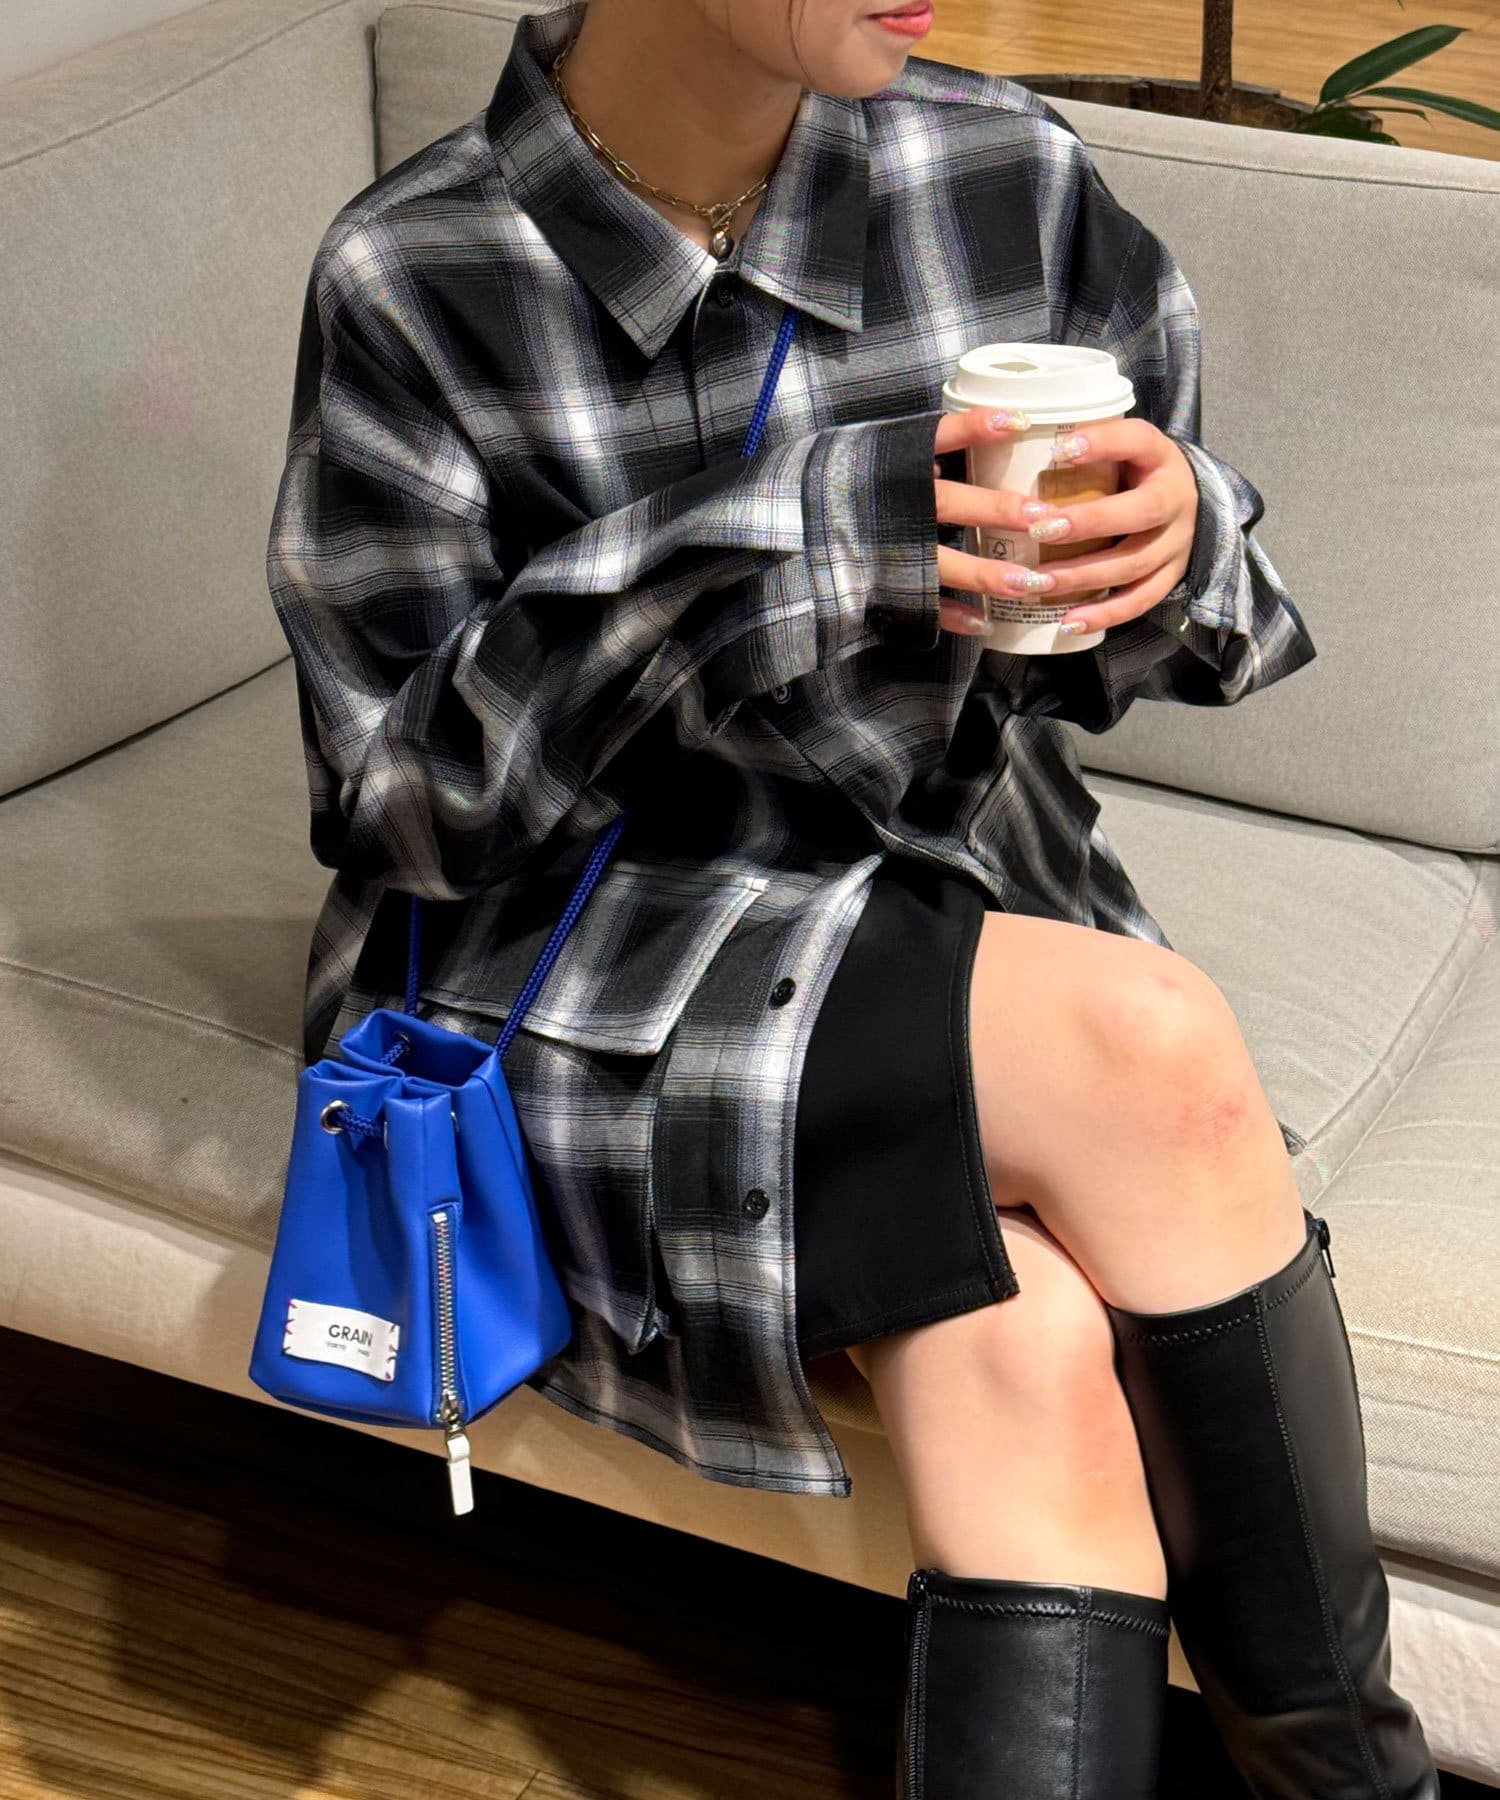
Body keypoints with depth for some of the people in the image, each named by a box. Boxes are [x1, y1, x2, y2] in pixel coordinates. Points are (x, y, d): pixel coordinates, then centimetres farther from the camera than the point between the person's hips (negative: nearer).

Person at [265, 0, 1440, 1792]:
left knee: (1030, 1351, -29)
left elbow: (1106, 650, 8)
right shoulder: (415, 279, -11)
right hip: (591, 994, -3)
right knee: (1155, 1054, -28)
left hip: (960, 927, 3)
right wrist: (777, 540, -25)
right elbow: (408, 792, -12)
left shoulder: (1008, 176, -3)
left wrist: (1176, 543, -18)